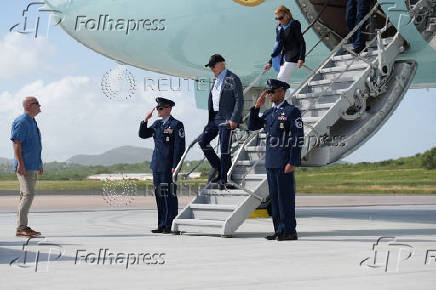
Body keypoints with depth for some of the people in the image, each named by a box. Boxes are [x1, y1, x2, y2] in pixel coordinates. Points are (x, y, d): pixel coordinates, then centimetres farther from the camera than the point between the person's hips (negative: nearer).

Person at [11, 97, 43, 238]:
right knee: (28, 194, -15)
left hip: (33, 166, 10)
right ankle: (21, 227, -14)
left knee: (26, 195, 9)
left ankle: (23, 226, 11)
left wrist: (39, 164, 24)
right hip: (24, 166, -10)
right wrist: (20, 164, -23)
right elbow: (17, 144, -17)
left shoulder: (33, 123, 19)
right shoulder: (21, 122, -11)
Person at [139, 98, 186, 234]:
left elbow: (180, 147, -11)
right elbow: (143, 135, 18)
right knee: (159, 196, 10)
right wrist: (146, 120, 4)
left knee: (170, 196, -5)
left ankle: (171, 226, -1)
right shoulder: (157, 124, 15)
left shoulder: (176, 125, -6)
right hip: (157, 166, 7)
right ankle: (162, 225, 16)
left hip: (169, 167, -7)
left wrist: (175, 166, -16)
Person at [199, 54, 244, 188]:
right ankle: (217, 166, 14)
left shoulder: (232, 79, -6)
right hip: (215, 117, 8)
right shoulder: (216, 81, 18)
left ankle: (223, 179, 2)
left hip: (226, 119, -8)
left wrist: (234, 119, -19)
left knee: (225, 148, -5)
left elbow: (239, 100, -12)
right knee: (202, 140, 0)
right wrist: (209, 118, 13)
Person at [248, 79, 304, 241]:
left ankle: (289, 232, -1)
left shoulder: (292, 112, -7)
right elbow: (252, 126, 17)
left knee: (286, 196, -6)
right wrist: (257, 106, 4)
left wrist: (293, 163, -17)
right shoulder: (269, 113, 16)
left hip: (284, 162, -8)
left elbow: (298, 139, -11)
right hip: (271, 162, 8)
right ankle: (279, 231, 14)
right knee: (275, 196, 9)